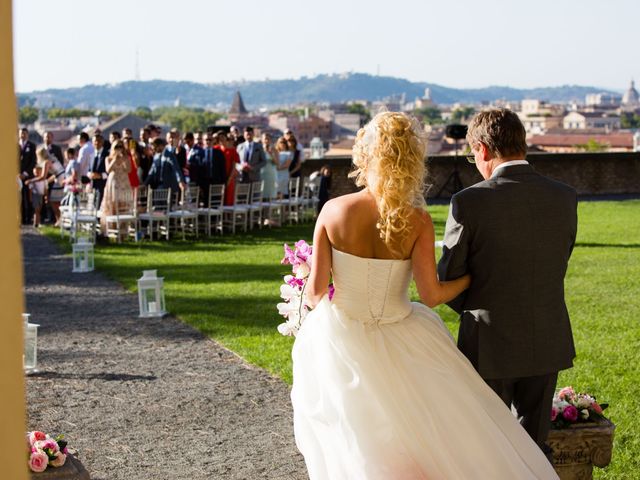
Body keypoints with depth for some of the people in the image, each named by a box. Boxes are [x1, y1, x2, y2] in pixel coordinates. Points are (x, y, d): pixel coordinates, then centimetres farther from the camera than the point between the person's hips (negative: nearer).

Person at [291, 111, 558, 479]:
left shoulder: (333, 211, -14)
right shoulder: (417, 221, -16)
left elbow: (316, 289, -11)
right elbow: (431, 295, -14)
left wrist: (319, 303, 14)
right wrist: (473, 277, 5)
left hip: (340, 340, 2)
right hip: (400, 345, -1)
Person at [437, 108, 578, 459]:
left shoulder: (469, 202, -17)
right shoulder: (565, 197, -5)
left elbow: (449, 278, -7)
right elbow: (559, 266, 6)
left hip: (491, 343, -3)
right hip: (548, 342, 4)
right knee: (533, 445, 19)